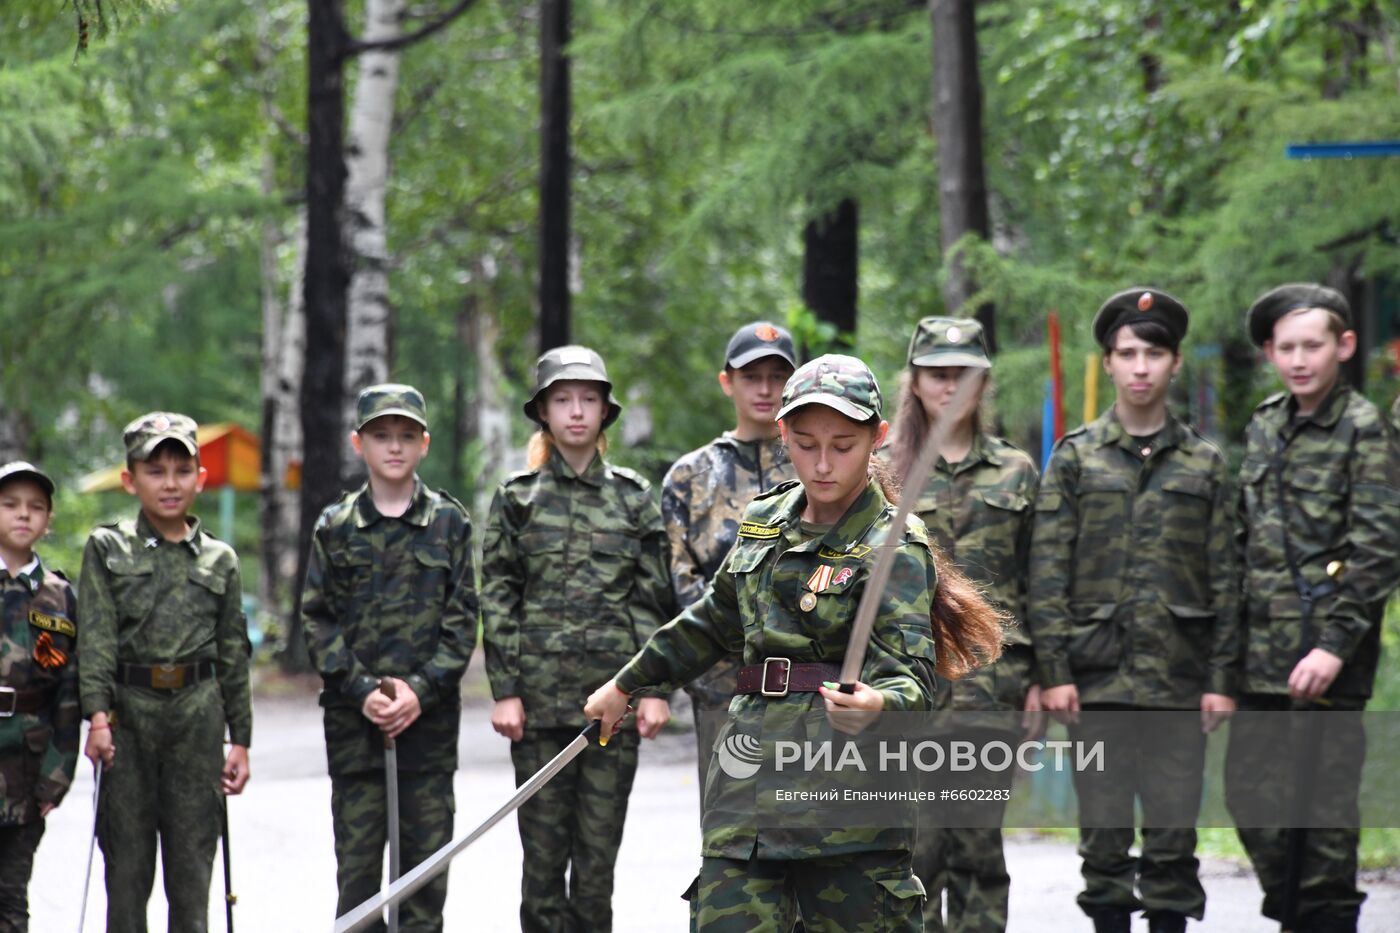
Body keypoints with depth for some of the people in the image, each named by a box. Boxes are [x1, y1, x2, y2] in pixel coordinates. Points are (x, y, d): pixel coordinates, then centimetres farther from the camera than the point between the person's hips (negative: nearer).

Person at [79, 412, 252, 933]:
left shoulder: (220, 560, 10)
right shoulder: (107, 548, 5)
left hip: (197, 714, 1)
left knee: (193, 854, 2)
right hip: (129, 710, -1)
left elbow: (234, 654, 12)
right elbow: (95, 636, -3)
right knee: (127, 857, 1)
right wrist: (97, 714, -15)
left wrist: (241, 739, 9)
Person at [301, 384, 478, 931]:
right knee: (357, 859, 0)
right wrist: (363, 690, -9)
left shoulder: (449, 523, 5)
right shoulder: (336, 527, 6)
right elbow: (318, 620, 3)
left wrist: (420, 691, -10)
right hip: (354, 719, 0)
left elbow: (462, 621, 2)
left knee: (426, 857, 1)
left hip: (429, 715, 0)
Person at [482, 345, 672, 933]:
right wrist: (505, 690, -4)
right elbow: (497, 599, 4)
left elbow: (652, 599, 7)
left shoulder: (634, 497, 8)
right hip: (540, 694, 0)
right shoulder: (516, 498, 6)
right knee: (543, 847, 0)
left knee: (599, 848, 1)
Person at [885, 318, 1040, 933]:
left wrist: (1037, 679, 5)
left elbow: (1036, 582, 11)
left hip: (991, 677, 1)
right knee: (915, 842, -4)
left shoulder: (1016, 473, 11)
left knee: (979, 841, 1)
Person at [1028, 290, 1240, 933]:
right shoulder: (1075, 457, 6)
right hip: (1097, 674, -1)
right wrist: (1052, 671, -7)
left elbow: (1223, 579, 8)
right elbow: (1047, 573, 1)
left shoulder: (1204, 464, 9)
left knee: (1173, 832, 1)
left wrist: (1223, 677, 0)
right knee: (1103, 832, 2)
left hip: (1179, 676, 1)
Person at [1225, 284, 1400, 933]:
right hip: (1261, 654, 7)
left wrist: (1335, 644, -18)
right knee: (1247, 789, 9)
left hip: (1326, 660, -7)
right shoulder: (1263, 427, 14)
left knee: (1325, 801, -2)